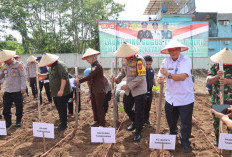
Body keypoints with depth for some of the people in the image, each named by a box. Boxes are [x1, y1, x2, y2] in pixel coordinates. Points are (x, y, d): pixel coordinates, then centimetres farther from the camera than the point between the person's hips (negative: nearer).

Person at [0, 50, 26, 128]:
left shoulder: (19, 65, -8)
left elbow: (23, 76, -10)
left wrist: (23, 87, -14)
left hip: (17, 91, -5)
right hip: (7, 91, 5)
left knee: (19, 107, 7)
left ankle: (18, 121, 22)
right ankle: (8, 121, 23)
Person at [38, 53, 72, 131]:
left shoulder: (60, 65, -18)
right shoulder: (52, 67, 13)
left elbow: (64, 78, -26)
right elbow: (49, 75, 29)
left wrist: (61, 90, -29)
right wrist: (42, 75, 10)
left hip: (62, 93, -9)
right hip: (55, 92, 10)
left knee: (62, 109, -1)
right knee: (58, 108, 17)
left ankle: (64, 124, 12)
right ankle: (62, 122, 31)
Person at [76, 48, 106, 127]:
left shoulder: (97, 66, -18)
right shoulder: (93, 66, 12)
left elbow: (89, 76, -22)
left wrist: (79, 81, -14)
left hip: (99, 90, -9)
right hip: (93, 90, 9)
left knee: (100, 107, -1)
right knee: (94, 106, 18)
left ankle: (102, 124, 11)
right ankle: (96, 120, 35)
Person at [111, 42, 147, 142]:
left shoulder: (139, 60, -21)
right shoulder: (125, 60, 1)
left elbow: (141, 77, -24)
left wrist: (128, 85, -25)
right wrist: (117, 79, -7)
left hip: (139, 91, -7)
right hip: (128, 90, 7)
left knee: (139, 112, 2)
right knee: (127, 108, 18)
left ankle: (138, 132, 20)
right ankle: (134, 122, 46)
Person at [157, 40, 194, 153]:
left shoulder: (186, 60, -12)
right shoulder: (166, 61, 1)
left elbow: (183, 76, -26)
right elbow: (160, 76, -6)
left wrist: (168, 74, -35)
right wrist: (160, 79, -29)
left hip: (185, 99, -4)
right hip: (170, 98, 4)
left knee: (186, 123, 9)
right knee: (171, 120, 23)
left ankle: (185, 142, 33)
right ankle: (173, 133, 54)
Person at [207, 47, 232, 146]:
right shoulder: (214, 67, -3)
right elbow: (209, 81, -13)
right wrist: (217, 76, -32)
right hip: (216, 100, 2)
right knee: (216, 121, 15)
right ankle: (217, 139, 35)